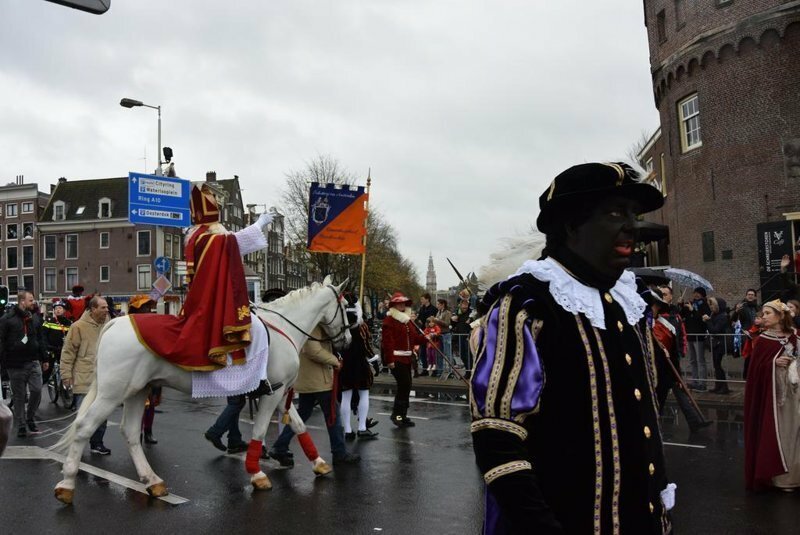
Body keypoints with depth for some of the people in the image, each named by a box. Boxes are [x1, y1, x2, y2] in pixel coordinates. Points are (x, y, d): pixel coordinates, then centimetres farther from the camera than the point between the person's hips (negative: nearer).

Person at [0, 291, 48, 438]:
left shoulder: (35, 318, 9)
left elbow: (41, 340, 15)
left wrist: (44, 359, 14)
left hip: (33, 362, 3)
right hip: (15, 365, -3)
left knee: (36, 390, -3)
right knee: (19, 396, 5)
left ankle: (30, 418, 19)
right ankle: (21, 425, 16)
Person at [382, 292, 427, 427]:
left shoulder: (408, 320, 18)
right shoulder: (389, 320, -9)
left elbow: (415, 338, 17)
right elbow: (387, 341, -16)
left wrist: (425, 338, -2)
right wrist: (389, 359, -21)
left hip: (407, 358, 8)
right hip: (396, 359, -8)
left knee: (406, 386, 10)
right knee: (404, 384, -12)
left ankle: (402, 415, 20)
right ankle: (397, 414, -1)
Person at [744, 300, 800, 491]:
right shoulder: (762, 341, -2)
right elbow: (755, 369, -6)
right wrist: (774, 363, -19)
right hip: (769, 393, -2)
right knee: (771, 434, -1)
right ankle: (771, 475, 9)